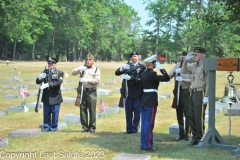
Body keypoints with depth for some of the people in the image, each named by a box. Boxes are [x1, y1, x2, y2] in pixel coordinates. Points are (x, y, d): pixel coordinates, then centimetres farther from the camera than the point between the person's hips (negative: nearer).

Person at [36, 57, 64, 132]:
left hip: (55, 97, -3)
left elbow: (59, 82, -16)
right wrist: (39, 78, -16)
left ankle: (53, 127, 13)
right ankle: (46, 127, 17)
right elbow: (37, 82, 8)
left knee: (54, 113, 2)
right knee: (46, 114, 7)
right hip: (46, 97, 3)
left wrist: (47, 85, -25)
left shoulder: (59, 73, 2)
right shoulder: (44, 72, 13)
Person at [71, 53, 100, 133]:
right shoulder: (83, 67, 15)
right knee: (83, 110, 4)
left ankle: (92, 127, 7)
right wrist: (79, 69, -13)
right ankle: (84, 127, 12)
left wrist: (87, 80, -16)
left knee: (92, 111, -3)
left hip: (92, 92, -3)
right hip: (83, 91, 3)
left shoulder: (96, 69, 5)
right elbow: (73, 72, 6)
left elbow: (97, 80, -6)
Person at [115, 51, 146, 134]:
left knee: (137, 112, 2)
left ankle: (135, 129, 12)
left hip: (137, 94, -3)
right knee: (128, 112, 8)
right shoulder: (127, 66, 12)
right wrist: (122, 68, -12)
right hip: (127, 93, 3)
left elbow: (140, 79, -13)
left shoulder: (142, 67, -1)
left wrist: (130, 78, -21)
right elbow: (117, 73, 7)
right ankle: (129, 129, 16)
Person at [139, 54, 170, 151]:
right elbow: (167, 78, -19)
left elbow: (140, 89, 15)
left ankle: (143, 144, 19)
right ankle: (147, 145, 2)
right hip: (151, 101, -9)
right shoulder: (152, 74, -14)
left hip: (144, 100, 9)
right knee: (149, 124, -3)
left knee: (144, 123, 12)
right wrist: (161, 68, -10)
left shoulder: (144, 74, 11)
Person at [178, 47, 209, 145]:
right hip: (193, 93, 8)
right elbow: (184, 70, 25)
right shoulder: (194, 66, 12)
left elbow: (208, 83, -15)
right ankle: (195, 138, 22)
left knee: (199, 118, -1)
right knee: (192, 117, 12)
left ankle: (200, 139, 12)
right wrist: (186, 59, 13)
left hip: (200, 94, -8)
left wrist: (206, 96, -19)